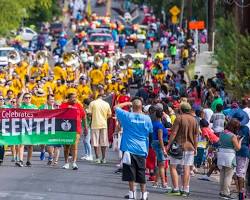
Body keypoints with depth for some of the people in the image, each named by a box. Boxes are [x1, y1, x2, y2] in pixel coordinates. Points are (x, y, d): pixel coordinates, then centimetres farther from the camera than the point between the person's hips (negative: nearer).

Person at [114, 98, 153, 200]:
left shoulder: (127, 116, -7)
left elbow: (116, 107, 6)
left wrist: (127, 103, 16)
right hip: (141, 149, 2)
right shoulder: (147, 118, -4)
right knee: (141, 173, 8)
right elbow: (150, 131, 8)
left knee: (130, 172, 3)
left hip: (129, 148, -2)